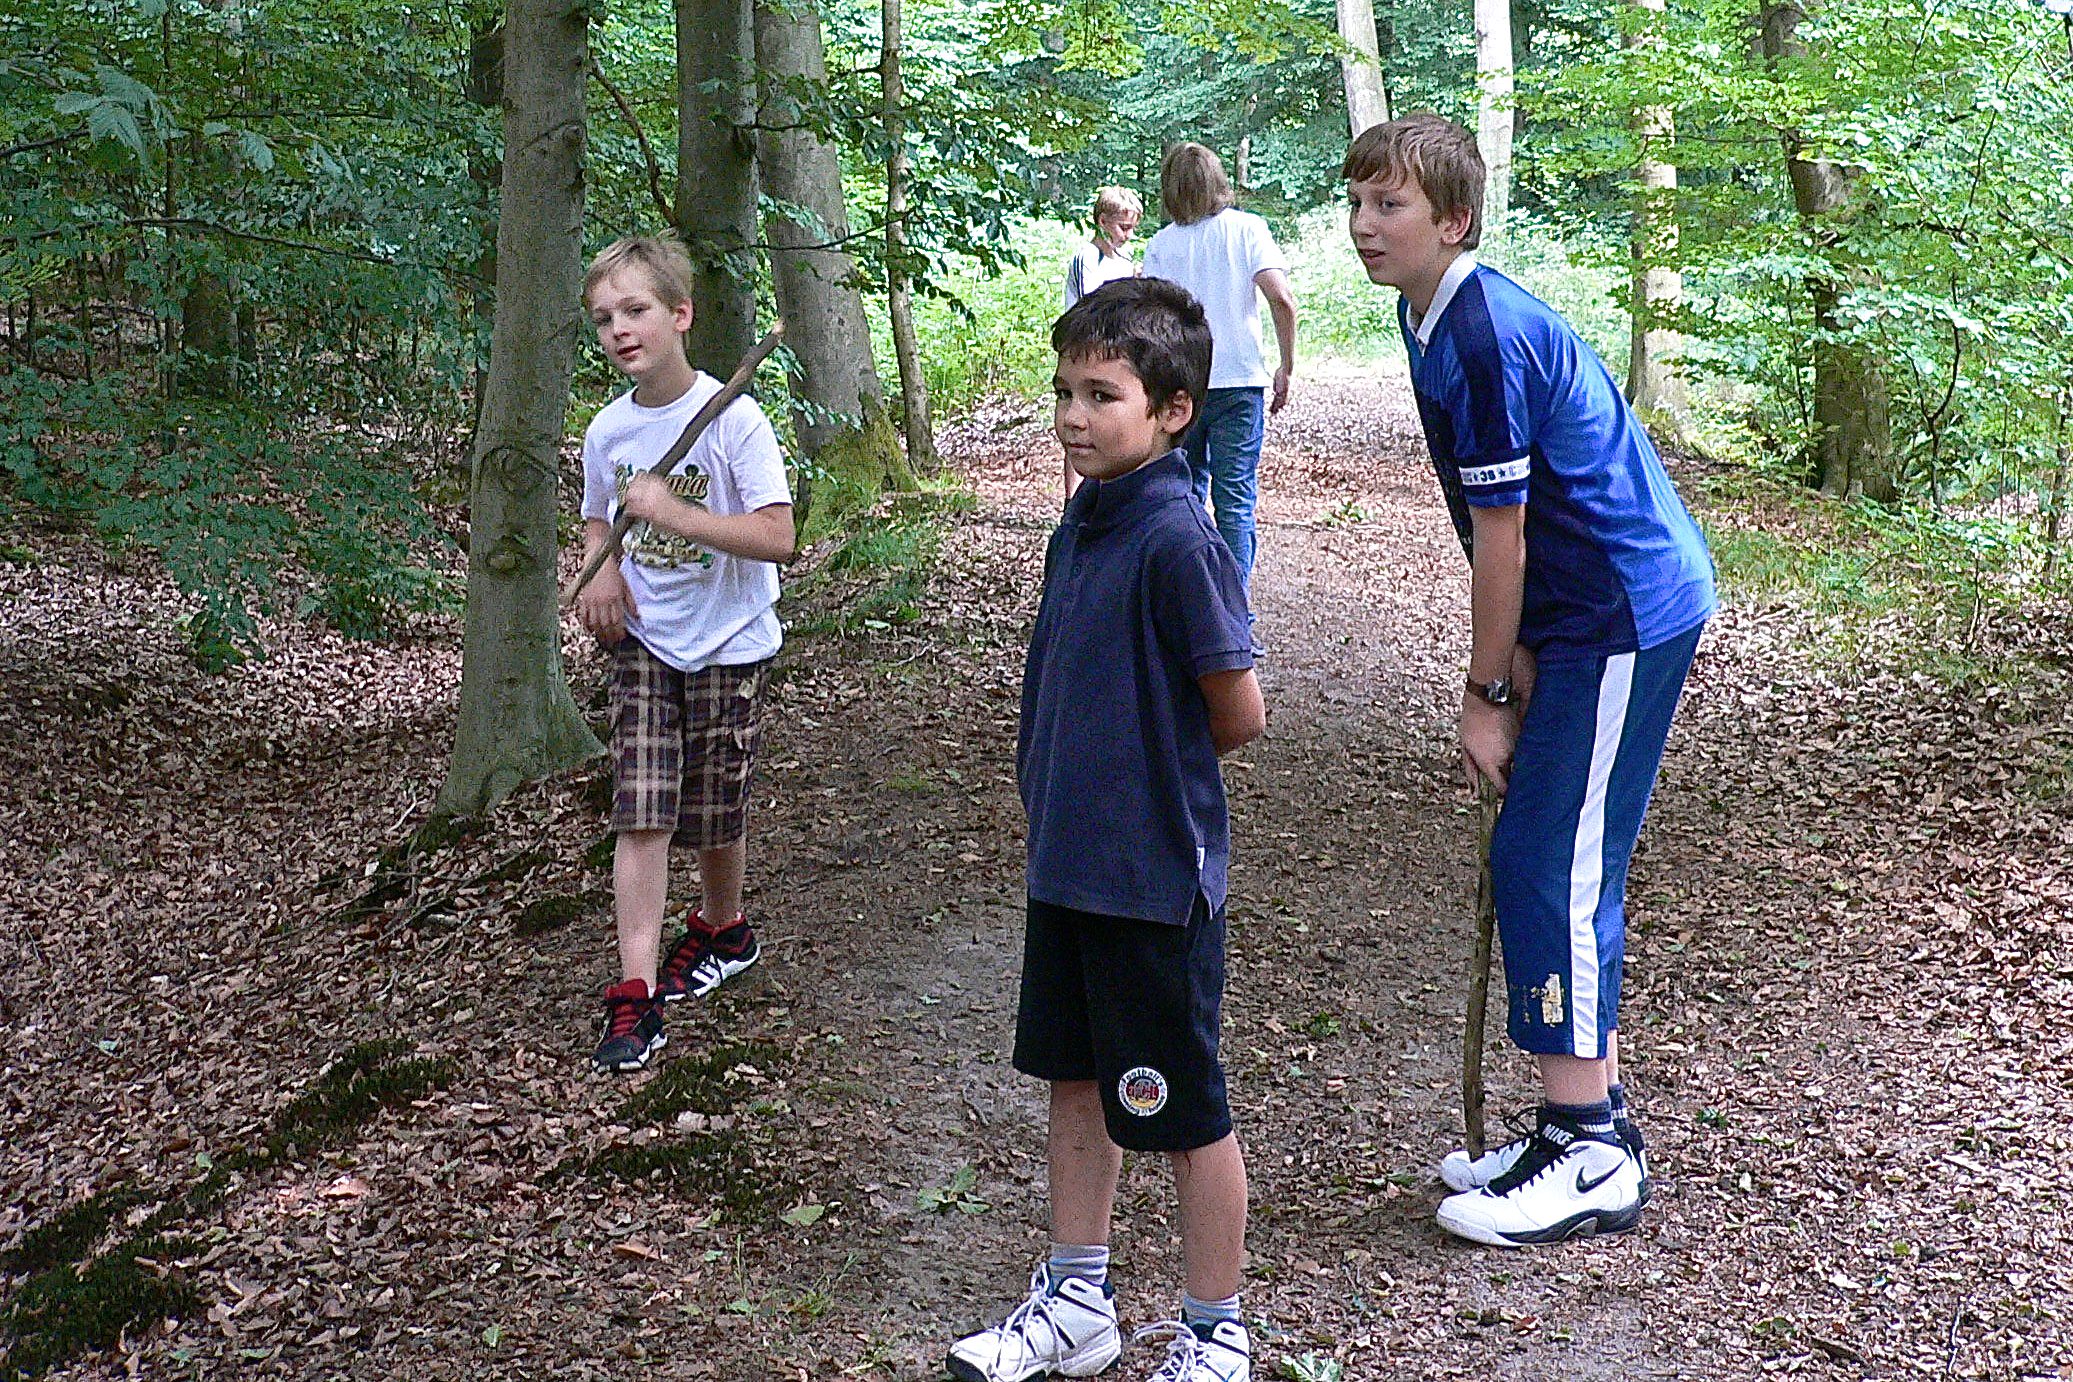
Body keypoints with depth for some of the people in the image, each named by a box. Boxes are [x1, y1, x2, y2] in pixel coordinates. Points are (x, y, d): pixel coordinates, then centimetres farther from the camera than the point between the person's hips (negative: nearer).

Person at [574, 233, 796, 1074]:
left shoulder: (731, 419, -15)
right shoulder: (608, 431, 1)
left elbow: (776, 536, -20)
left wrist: (674, 514, -27)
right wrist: (601, 572, -4)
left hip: (728, 646, -3)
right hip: (643, 643, 3)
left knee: (716, 816, 9)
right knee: (640, 815, -6)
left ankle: (722, 929, 39)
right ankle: (635, 996, -6)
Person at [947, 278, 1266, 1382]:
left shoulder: (1176, 542, -20)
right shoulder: (1081, 526, 5)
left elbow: (1240, 715, -16)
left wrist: (1150, 773, -1)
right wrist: (1068, 788, 6)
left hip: (1154, 877, -8)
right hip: (1067, 860, 9)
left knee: (1183, 1113, 6)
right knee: (1077, 1082, 19)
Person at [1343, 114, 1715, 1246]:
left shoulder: (1484, 333, -21)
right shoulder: (1431, 316, 11)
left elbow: (1501, 536, -17)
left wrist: (1487, 697, -10)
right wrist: (1514, 659, 7)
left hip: (1622, 618, -10)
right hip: (1586, 610, 10)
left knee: (1550, 868, -9)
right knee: (1544, 864, 12)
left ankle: (1593, 1160, -1)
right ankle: (1588, 1119, 22)